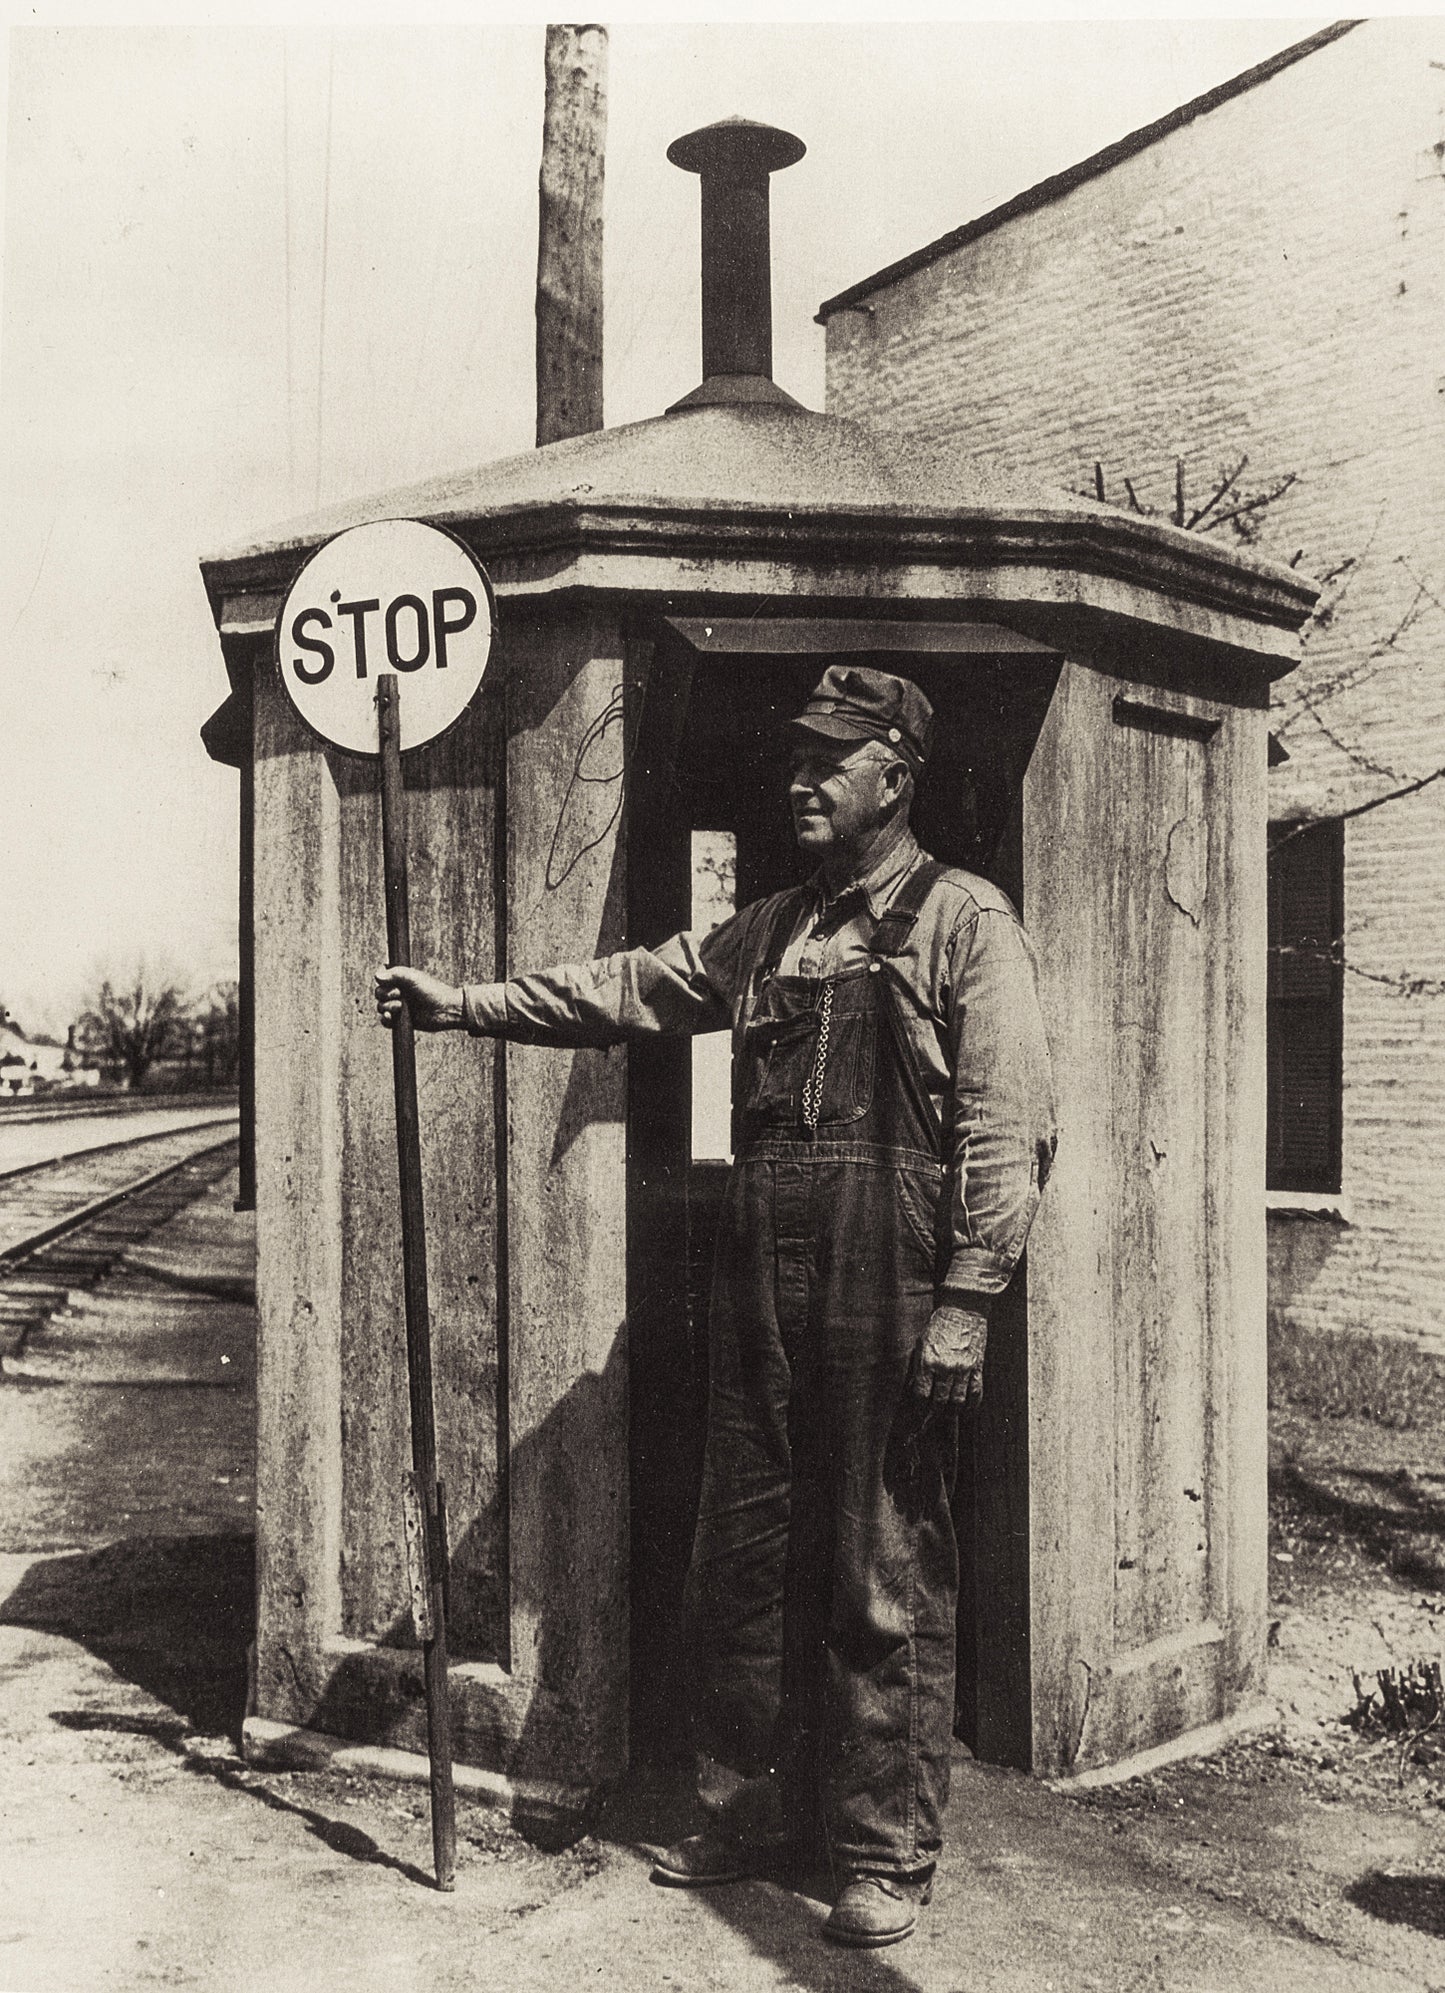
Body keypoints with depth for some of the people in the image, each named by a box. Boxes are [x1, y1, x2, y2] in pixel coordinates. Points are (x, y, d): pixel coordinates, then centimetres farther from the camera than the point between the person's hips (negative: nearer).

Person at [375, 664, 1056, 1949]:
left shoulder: (964, 924, -3)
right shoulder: (770, 932, 18)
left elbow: (1010, 1128, -10)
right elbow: (631, 989, 23)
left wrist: (965, 1306, -16)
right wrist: (466, 1003, 16)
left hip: (891, 1297, -6)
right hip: (761, 1289, 7)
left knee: (888, 1584, 1)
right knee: (743, 1565, 12)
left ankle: (888, 1855, 15)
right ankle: (755, 1810, 28)